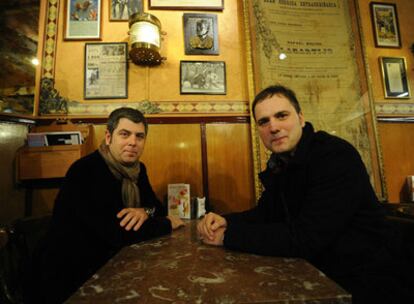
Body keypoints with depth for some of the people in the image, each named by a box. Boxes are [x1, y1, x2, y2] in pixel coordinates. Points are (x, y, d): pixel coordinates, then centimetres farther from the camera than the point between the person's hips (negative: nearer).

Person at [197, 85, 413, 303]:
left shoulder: (336, 156, -23)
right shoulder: (279, 162, 2)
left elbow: (304, 238, -29)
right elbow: (264, 213, 6)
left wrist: (227, 236, -22)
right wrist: (226, 221, -13)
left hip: (361, 284, -6)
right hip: (315, 273, 6)